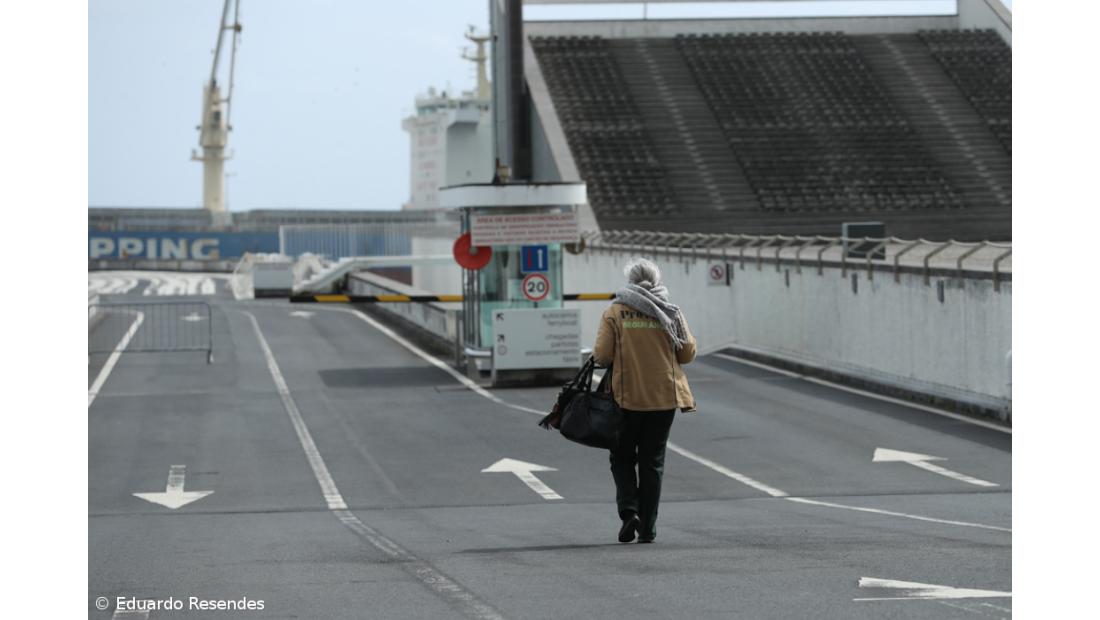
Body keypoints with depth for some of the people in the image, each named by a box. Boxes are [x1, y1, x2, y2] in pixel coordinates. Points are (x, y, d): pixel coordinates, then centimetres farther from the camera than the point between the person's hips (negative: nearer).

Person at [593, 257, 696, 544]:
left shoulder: (614, 313, -6)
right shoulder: (671, 312, 0)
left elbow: (602, 355, -10)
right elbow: (688, 352, 2)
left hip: (626, 397, -2)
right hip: (664, 397, 2)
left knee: (622, 457, 13)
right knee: (653, 461, 9)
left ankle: (628, 509, -8)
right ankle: (647, 528, 7)